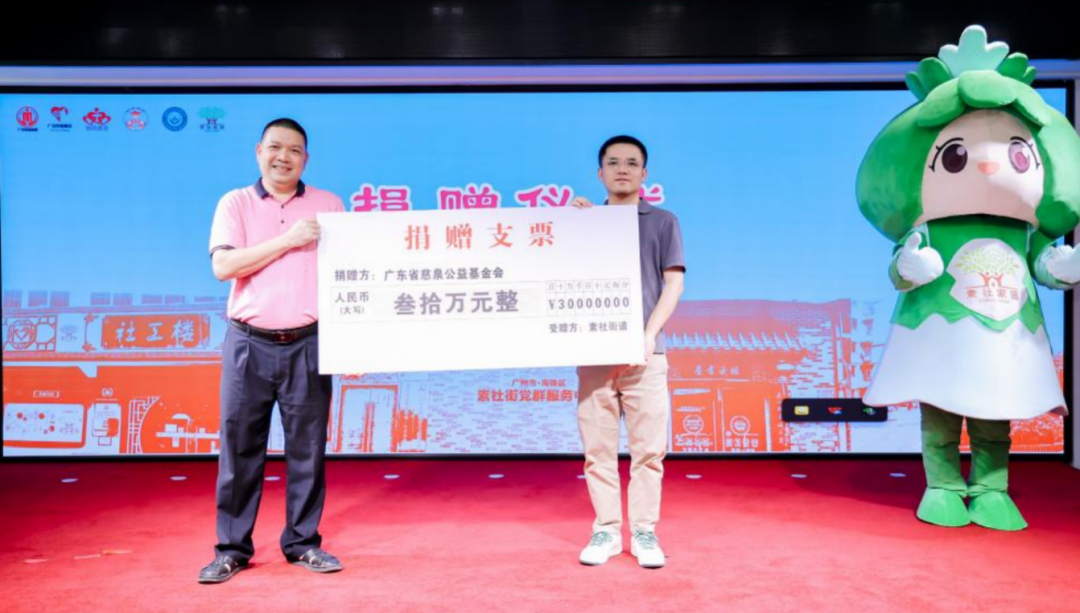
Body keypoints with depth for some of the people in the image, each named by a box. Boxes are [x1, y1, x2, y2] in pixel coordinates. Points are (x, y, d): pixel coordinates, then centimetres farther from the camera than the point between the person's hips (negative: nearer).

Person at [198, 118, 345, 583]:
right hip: (249, 343, 0)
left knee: (307, 448, 5)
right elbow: (223, 266, -8)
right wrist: (288, 240, -14)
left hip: (308, 343, 1)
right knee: (239, 447, 4)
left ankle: (303, 543, 18)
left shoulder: (328, 205, 8)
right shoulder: (235, 203, 6)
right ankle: (232, 548, 16)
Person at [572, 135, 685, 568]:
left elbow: (674, 282, 4)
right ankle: (606, 530, 11)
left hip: (644, 351, -1)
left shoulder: (663, 222, 11)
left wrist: (650, 333, -10)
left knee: (648, 447, -1)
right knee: (598, 446, 2)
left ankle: (644, 532, 9)